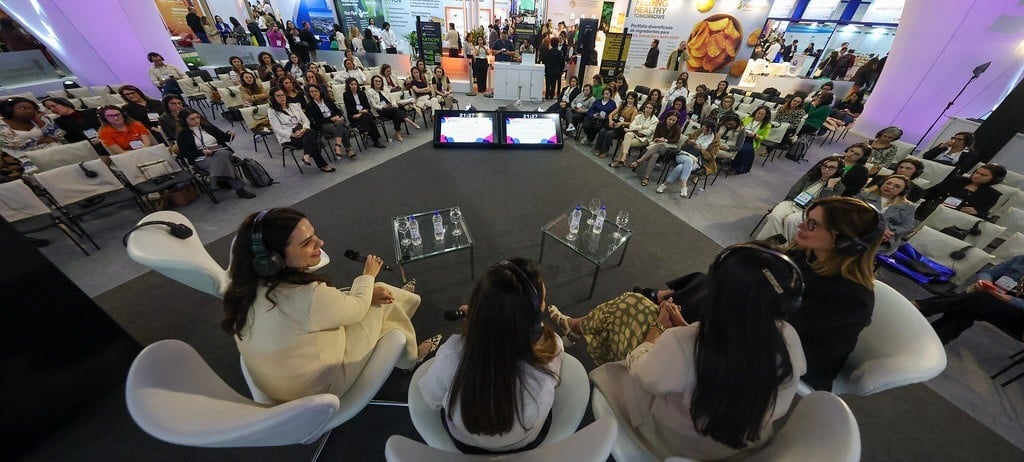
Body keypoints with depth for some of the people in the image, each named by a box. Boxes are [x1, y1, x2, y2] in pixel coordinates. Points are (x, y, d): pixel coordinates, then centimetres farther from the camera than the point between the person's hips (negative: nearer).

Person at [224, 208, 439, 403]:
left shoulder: (251, 286, -13)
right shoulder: (306, 297, -39)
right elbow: (356, 309, -18)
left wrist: (365, 294, -6)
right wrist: (368, 276, 0)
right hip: (319, 387, -7)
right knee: (380, 303, 1)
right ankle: (409, 354, 29)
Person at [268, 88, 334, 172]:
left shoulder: (294, 105, 18)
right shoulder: (272, 112, 4)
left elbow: (306, 120, 12)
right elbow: (278, 130, -6)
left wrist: (304, 129, -12)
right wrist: (293, 134, -23)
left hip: (302, 132, 4)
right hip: (288, 137, -4)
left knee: (310, 133, -35)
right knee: (312, 140, -34)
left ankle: (306, 156, -42)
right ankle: (322, 165, -40)